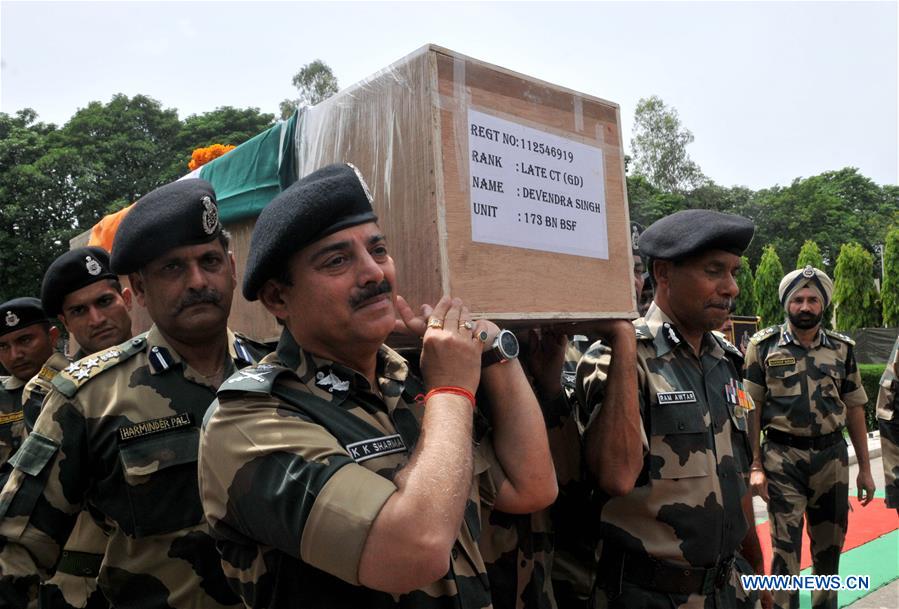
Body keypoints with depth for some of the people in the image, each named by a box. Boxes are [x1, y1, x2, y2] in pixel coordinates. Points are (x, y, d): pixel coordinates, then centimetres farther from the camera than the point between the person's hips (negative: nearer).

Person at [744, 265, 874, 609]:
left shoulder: (842, 348, 5)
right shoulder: (764, 346, -5)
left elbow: (854, 410, 10)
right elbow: (751, 410, -5)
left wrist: (864, 468, 9)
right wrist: (755, 466, -11)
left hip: (832, 457, 4)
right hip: (782, 458, -3)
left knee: (830, 546, 17)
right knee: (785, 548, 3)